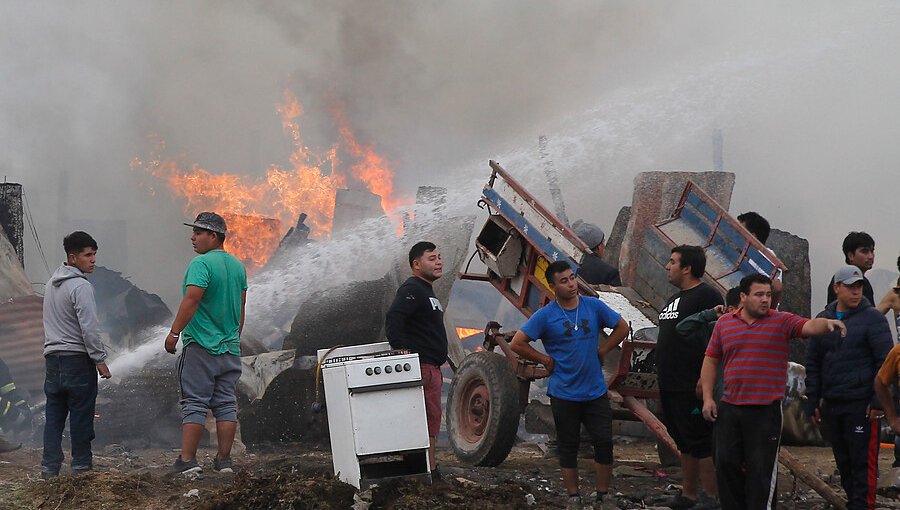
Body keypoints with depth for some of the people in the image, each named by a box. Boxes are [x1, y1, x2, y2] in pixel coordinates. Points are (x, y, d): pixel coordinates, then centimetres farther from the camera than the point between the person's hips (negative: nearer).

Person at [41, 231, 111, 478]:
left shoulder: (52, 283, 14)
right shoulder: (81, 286, -13)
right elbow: (89, 328, -17)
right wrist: (100, 360, -12)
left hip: (52, 357, 8)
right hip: (77, 358, -8)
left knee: (54, 415, 7)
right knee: (81, 415, 0)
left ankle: (49, 467, 5)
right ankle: (81, 465, 4)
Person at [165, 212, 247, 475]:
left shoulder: (201, 264, -13)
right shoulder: (238, 266, 13)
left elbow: (191, 300, -22)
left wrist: (174, 332, -19)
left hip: (201, 345, -7)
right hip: (230, 348, 7)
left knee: (194, 403, -5)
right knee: (226, 404, 7)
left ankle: (187, 460, -6)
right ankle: (223, 460, 8)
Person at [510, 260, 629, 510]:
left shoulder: (594, 306, 0)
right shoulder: (545, 315, -8)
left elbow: (622, 328, 11)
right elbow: (517, 344, -7)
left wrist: (601, 351, 3)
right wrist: (546, 360, -6)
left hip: (596, 392, 2)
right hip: (564, 394, -2)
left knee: (604, 443, -1)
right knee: (568, 449, 7)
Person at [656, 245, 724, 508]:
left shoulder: (707, 296, -12)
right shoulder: (675, 298, 18)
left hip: (691, 387, -10)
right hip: (670, 386, 10)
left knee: (701, 443, -6)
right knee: (684, 443, 15)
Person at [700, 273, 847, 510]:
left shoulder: (782, 322, 0)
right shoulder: (724, 323, 9)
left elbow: (810, 326, -17)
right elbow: (711, 360, 14)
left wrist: (827, 323, -39)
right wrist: (707, 397, 7)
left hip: (766, 411, -3)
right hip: (729, 408, 3)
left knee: (761, 469, -1)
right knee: (726, 463, 7)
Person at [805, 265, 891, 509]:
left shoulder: (872, 318, -2)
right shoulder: (823, 320, 13)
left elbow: (885, 361, -7)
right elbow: (812, 364, 17)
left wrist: (879, 400, -13)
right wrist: (812, 402, 13)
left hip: (861, 404, -5)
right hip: (832, 404, 6)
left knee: (863, 461, -7)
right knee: (843, 461, 11)